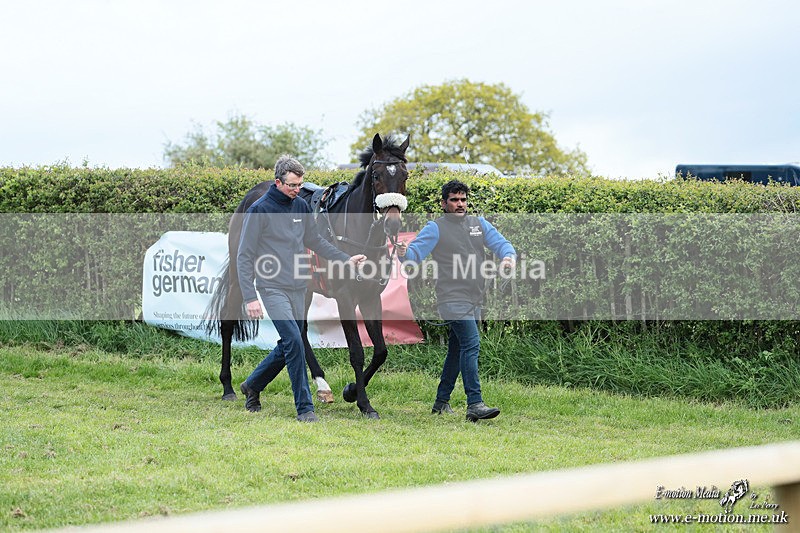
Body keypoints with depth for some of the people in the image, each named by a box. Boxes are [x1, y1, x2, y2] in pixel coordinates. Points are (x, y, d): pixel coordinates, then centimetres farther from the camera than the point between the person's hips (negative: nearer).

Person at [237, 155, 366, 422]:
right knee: (294, 342, -17)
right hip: (273, 288, -7)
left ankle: (252, 385, 33)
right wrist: (250, 297, -15)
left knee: (288, 346, 11)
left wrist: (346, 259, 10)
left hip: (298, 289, 7)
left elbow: (315, 241, 21)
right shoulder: (260, 210, -10)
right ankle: (304, 407, -10)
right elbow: (244, 257, -9)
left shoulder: (301, 207, 8)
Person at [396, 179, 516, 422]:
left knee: (457, 350, 14)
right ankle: (475, 404, -24)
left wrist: (509, 256, -13)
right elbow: (416, 251, -9)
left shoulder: (479, 224, 15)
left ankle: (442, 402, 26)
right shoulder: (436, 228, -1)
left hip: (474, 301, 7)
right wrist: (404, 253, -33)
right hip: (453, 299, -7)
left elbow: (500, 243, 10)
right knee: (471, 344, -20)